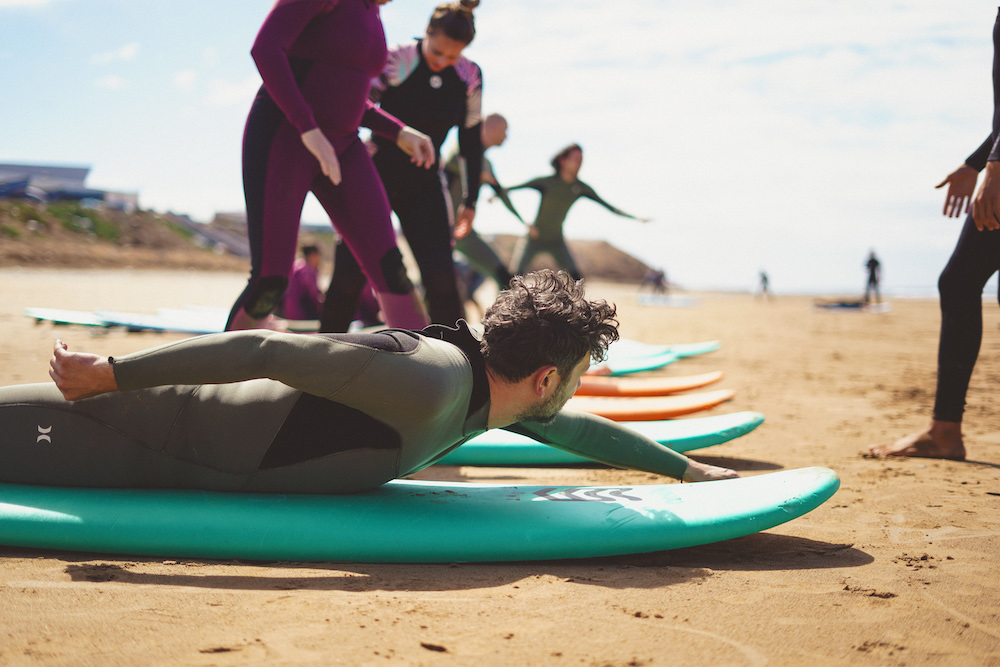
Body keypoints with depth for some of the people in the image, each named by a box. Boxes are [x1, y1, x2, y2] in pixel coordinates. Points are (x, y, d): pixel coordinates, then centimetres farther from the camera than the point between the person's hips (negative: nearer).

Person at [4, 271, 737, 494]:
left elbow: (577, 428, 20)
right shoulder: (433, 382, -29)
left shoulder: (490, 388, 0)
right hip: (182, 431, -7)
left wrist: (688, 467, 24)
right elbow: (268, 349, -29)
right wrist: (111, 371, -25)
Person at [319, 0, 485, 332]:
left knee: (440, 278, -10)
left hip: (424, 186, 3)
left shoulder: (469, 77, -2)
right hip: (376, 177, -3)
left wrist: (471, 199, 9)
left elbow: (471, 138, 8)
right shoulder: (395, 60, -15)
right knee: (350, 273, -8)